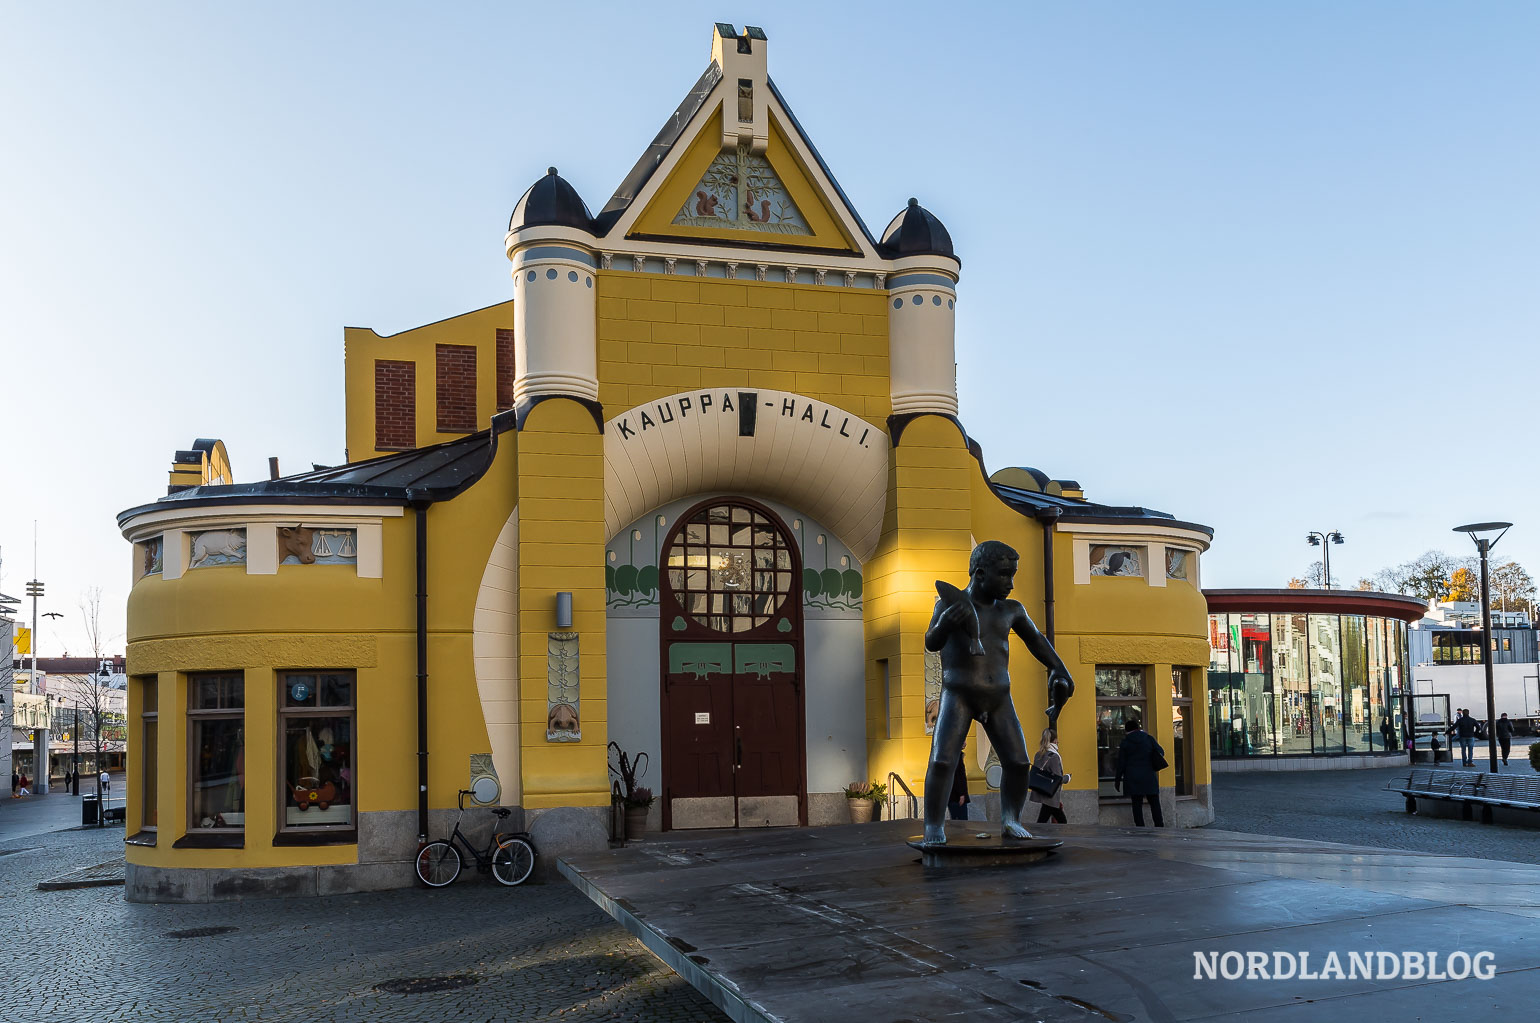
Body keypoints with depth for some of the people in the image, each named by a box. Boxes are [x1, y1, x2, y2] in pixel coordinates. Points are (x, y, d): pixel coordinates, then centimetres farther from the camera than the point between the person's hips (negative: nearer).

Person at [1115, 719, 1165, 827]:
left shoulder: (1125, 741, -1)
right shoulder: (1149, 738, 1)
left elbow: (1121, 762, 0)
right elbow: (1160, 752, -1)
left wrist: (1117, 779, 7)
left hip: (1133, 778, -1)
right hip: (1149, 776, 1)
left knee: (1137, 804, 2)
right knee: (1154, 803, 8)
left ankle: (1140, 828, -3)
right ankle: (1159, 826, 3)